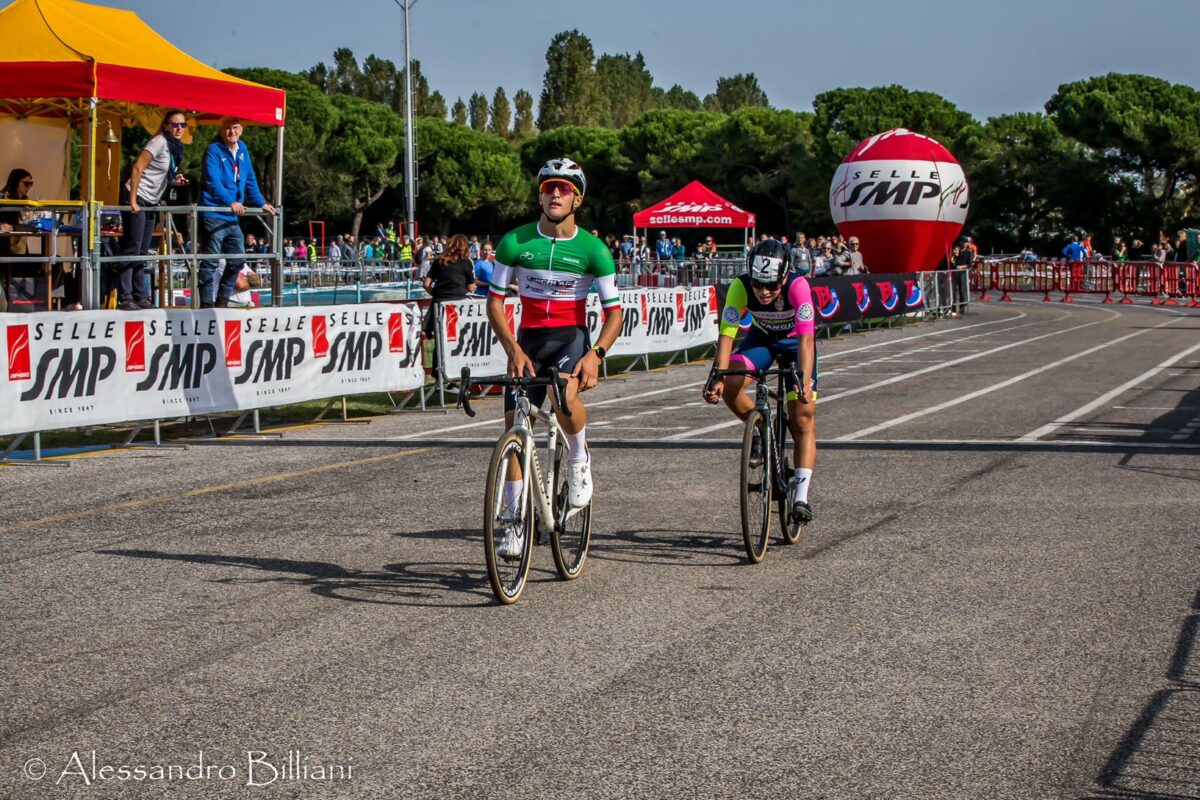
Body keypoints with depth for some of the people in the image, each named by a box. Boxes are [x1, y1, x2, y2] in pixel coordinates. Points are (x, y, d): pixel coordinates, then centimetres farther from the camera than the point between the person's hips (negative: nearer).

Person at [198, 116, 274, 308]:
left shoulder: (242, 149, 13)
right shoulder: (214, 151, -10)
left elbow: (250, 179, 22)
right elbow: (213, 182, -22)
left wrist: (261, 203, 17)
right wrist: (230, 202, -33)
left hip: (232, 217, 8)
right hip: (214, 216, -8)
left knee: (237, 260, 10)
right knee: (211, 261, -7)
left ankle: (222, 300, 21)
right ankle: (207, 302, -3)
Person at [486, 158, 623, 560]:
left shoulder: (593, 250, -7)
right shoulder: (515, 243, -5)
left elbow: (614, 311, -4)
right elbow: (495, 301, -1)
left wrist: (595, 353, -20)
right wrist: (513, 349, -15)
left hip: (571, 336, -2)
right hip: (528, 339, 2)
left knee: (565, 396, -34)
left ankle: (579, 460, -3)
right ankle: (516, 520, 6)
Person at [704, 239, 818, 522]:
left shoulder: (797, 286, -36)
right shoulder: (740, 287, -30)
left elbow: (806, 339, -42)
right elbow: (727, 334, -32)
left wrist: (804, 381, -54)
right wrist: (718, 377, -45)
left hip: (795, 341, -2)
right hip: (761, 337, 2)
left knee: (803, 421, -9)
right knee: (730, 386, -26)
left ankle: (801, 496, -5)